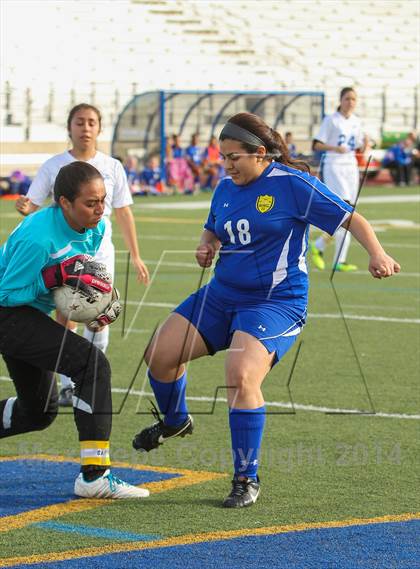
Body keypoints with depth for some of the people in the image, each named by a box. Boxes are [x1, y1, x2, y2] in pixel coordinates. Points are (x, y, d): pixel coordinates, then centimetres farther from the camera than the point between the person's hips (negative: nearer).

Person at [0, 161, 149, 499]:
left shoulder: (96, 228, -2)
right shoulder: (39, 238, -29)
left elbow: (84, 273, 15)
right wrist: (55, 277, -31)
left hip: (29, 317, 10)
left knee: (39, 411, 18)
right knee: (93, 364, -23)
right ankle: (95, 476, -24)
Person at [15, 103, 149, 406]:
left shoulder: (112, 167, 4)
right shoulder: (53, 166, 1)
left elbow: (124, 213, 9)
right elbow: (33, 205, 0)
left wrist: (136, 256, 7)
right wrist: (24, 207, -25)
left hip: (100, 253, 1)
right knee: (66, 319, -3)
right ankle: (68, 386, 8)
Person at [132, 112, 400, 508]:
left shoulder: (293, 184, -13)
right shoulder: (226, 187, 7)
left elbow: (351, 219, -12)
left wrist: (377, 254, -29)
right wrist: (206, 247, 2)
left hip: (275, 302, -7)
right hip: (223, 294, 7)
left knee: (241, 376, -27)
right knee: (160, 353, 3)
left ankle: (247, 481, -13)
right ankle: (175, 421, 36)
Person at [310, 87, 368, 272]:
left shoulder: (356, 122, 13)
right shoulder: (331, 120, -5)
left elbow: (359, 149, 17)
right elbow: (316, 145, -7)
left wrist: (365, 144, -5)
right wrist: (335, 148, -23)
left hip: (351, 167, 7)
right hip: (332, 167, -7)